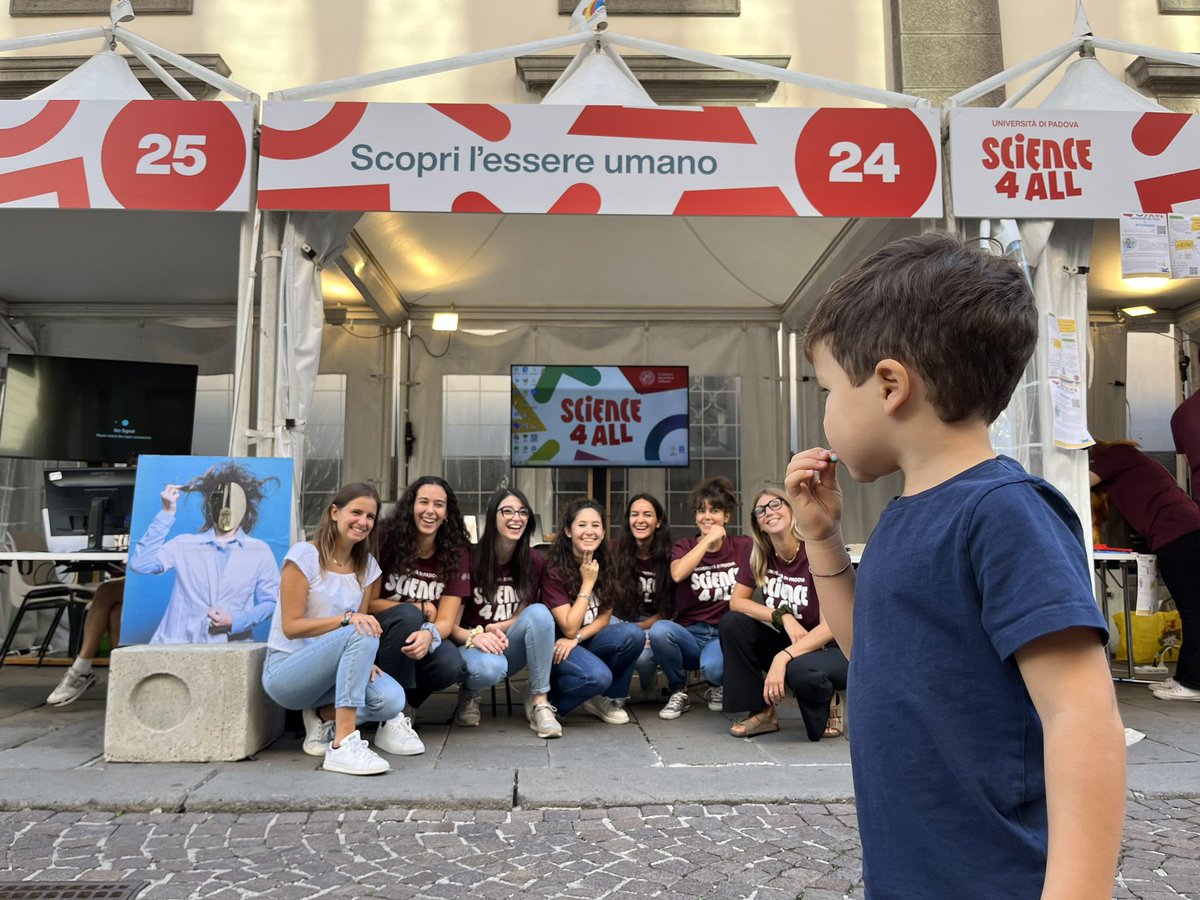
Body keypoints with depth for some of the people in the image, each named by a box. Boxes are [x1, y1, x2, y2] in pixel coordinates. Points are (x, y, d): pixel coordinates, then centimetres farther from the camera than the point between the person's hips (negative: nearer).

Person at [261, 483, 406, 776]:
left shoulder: (367, 565, 7)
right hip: (285, 671, -6)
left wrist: (363, 659, -15)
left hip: (330, 670, 6)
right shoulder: (304, 555, -11)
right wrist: (347, 618, -28)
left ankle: (323, 718, 4)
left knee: (391, 699, -24)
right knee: (360, 636, -34)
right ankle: (343, 745, -34)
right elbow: (291, 627, -15)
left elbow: (361, 623, 6)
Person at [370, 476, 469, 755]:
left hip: (421, 638, 2)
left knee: (451, 666, -30)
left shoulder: (456, 553, -3)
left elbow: (446, 619, -11)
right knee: (407, 615, -35)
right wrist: (416, 609, -15)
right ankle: (391, 719, -26)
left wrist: (429, 634, -34)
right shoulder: (386, 540, -9)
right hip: (380, 635, -2)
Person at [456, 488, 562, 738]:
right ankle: (470, 694, 0)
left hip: (510, 650, 3)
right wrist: (475, 637, -33)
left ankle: (539, 701, -20)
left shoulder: (533, 562, -4)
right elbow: (451, 625, -11)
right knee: (489, 667, -38)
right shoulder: (470, 560, -13)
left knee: (539, 612, -27)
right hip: (470, 648, -3)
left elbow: (524, 616, 2)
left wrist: (496, 628, -19)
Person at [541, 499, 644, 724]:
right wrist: (587, 582, -20)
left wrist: (576, 639, -17)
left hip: (588, 640, 6)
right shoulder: (554, 571, -18)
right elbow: (569, 628, -20)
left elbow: (604, 618, 1)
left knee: (633, 634, -22)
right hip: (556, 645, -6)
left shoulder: (605, 565, -3)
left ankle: (607, 699, -1)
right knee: (598, 676, -33)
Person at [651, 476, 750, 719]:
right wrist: (708, 539, -12)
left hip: (726, 635, -1)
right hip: (690, 635, 2)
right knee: (659, 630, -33)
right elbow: (677, 574, -16)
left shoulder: (743, 546, 7)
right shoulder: (684, 546, 7)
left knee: (713, 666, -36)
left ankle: (718, 687, 5)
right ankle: (679, 693, -4)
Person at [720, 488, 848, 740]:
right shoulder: (759, 556, -3)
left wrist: (782, 658, -35)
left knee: (799, 670, -37)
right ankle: (763, 711, -7)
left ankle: (828, 703, -1)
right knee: (731, 623, -16)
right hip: (788, 643, 5)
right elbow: (736, 602, -5)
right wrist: (784, 616, -20)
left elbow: (830, 626, -24)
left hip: (830, 649, -5)